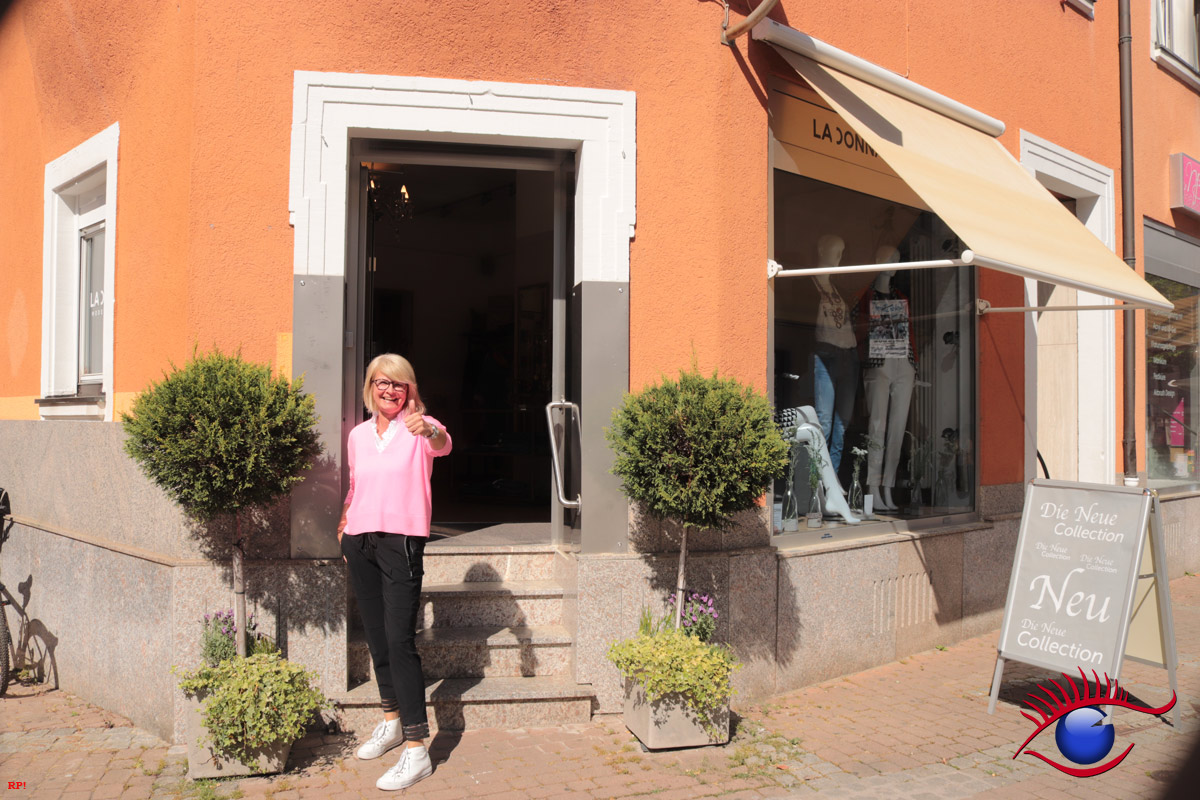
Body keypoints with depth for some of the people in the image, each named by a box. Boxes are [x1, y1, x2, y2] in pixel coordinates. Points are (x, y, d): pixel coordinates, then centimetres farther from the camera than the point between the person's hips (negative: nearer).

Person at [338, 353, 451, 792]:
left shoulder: (419, 427, -5)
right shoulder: (357, 434, 11)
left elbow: (443, 444, -30)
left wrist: (429, 431, -51)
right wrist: (344, 531, 18)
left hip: (401, 541, -6)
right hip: (360, 542, 6)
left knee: (400, 641, -11)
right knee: (376, 636, 15)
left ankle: (416, 750, -7)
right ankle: (392, 721, 33)